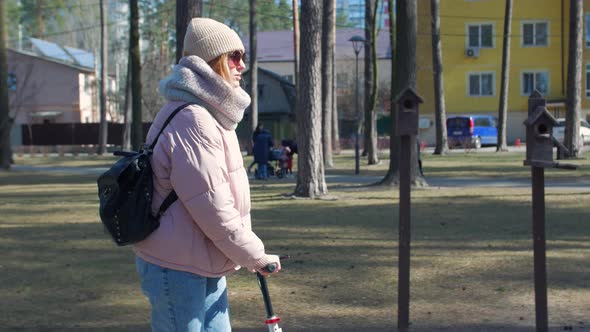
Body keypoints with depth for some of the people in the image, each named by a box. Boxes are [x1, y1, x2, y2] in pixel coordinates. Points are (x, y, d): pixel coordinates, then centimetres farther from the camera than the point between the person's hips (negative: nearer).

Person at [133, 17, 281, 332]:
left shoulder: (211, 116, 14)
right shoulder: (190, 120, -20)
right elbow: (210, 206, -23)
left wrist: (248, 253, 16)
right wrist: (255, 256, -14)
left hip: (204, 266, 10)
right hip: (178, 269, -10)